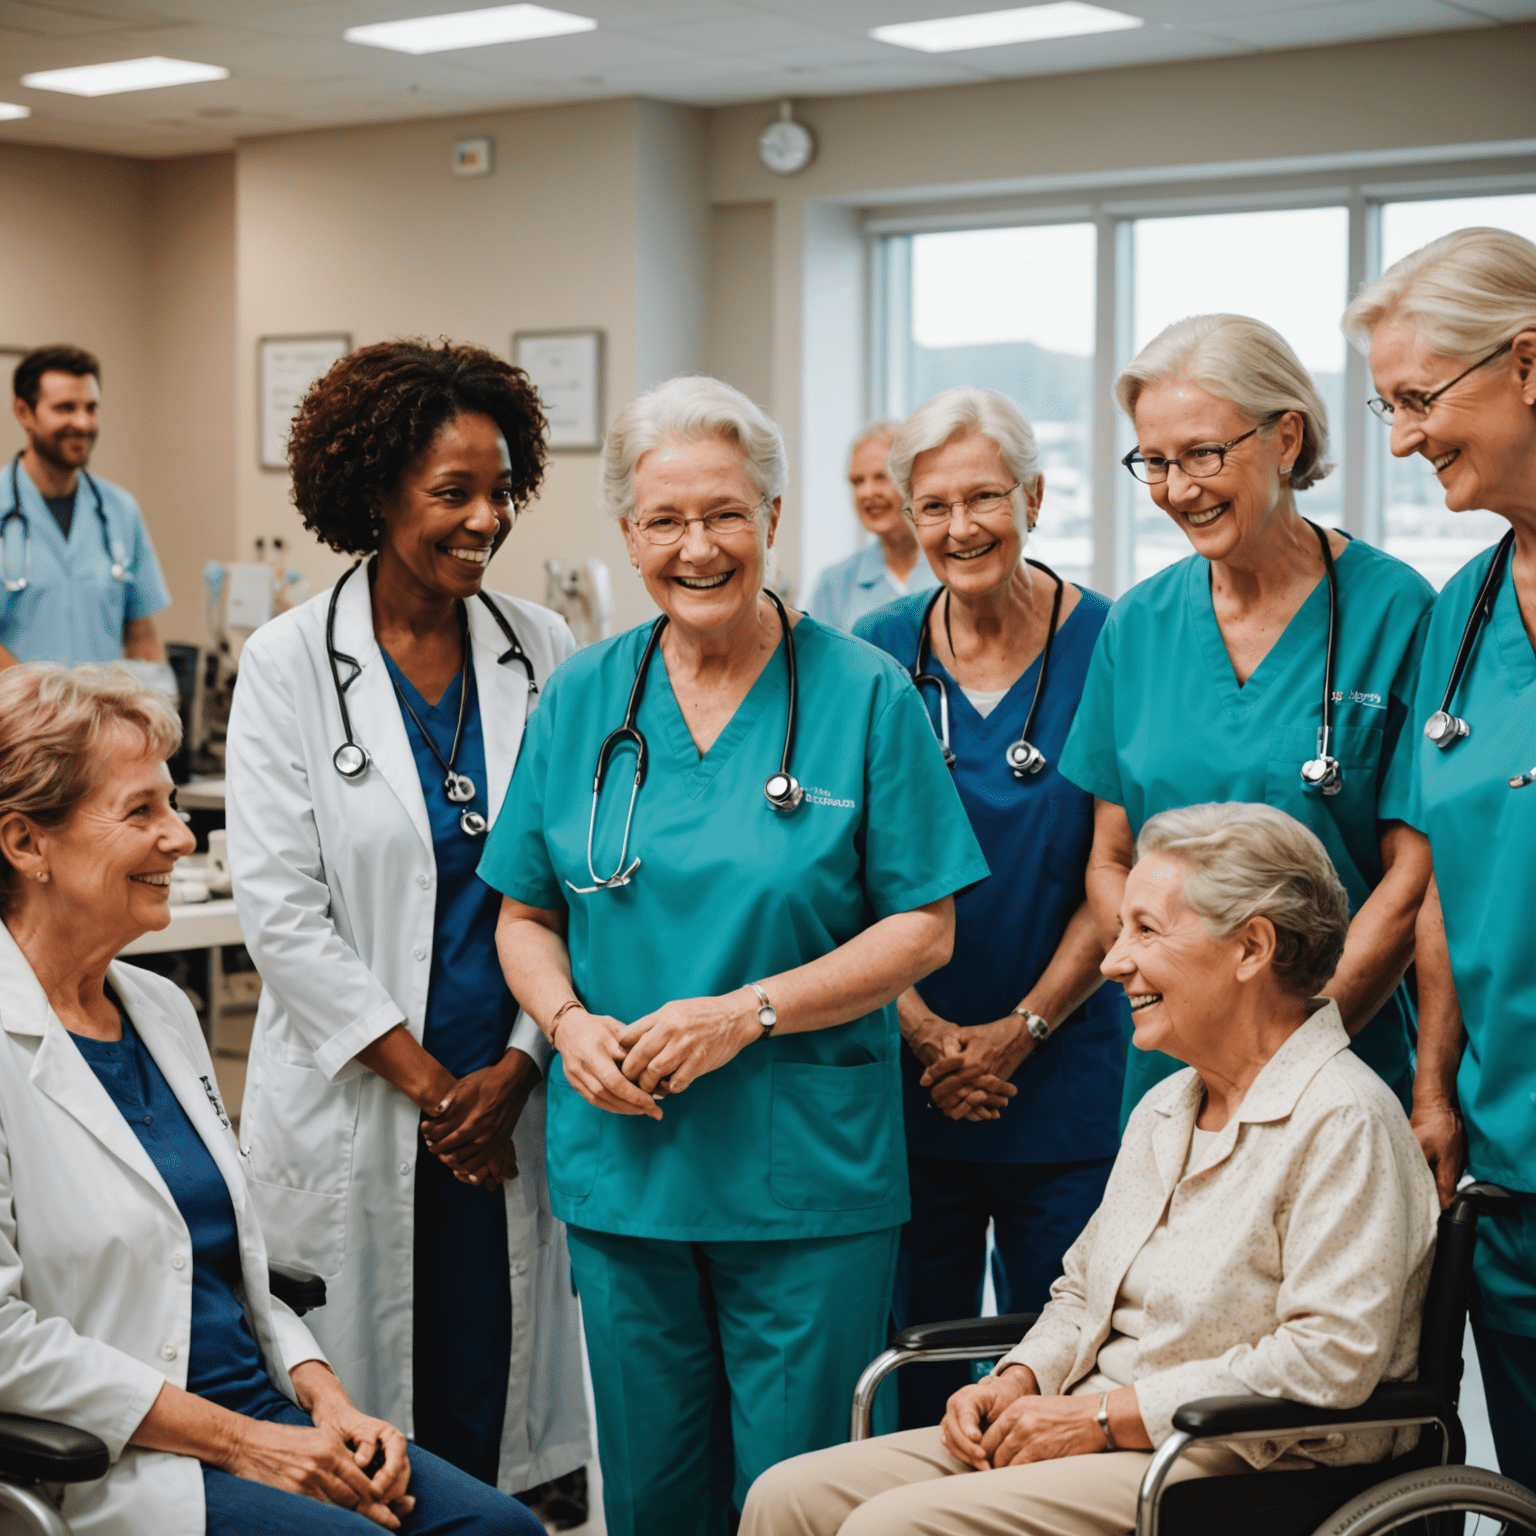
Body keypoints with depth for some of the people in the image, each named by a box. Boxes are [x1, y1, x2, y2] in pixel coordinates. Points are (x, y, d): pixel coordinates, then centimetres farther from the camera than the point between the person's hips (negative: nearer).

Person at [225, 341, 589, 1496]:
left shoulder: (546, 656, 4)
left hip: (513, 1099, 2)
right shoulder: (289, 664, -4)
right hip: (356, 1103, -2)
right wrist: (425, 1082, -10)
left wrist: (515, 1071, -7)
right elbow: (280, 908, -8)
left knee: (492, 1405, 7)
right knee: (356, 1444, 5)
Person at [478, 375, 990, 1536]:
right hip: (624, 1154, 3)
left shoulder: (862, 695, -3)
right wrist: (569, 1023, -9)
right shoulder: (583, 698, 7)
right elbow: (525, 916, 11)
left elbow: (923, 928, -5)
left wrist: (747, 1014, -16)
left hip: (808, 1172, -3)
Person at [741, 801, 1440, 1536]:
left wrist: (1104, 1415, -18)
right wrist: (1016, 1383, 4)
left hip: (1229, 1472, -9)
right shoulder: (1164, 1109, 18)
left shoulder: (1343, 1120, -13)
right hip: (1103, 1440, 9)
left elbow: (1330, 1363, -22)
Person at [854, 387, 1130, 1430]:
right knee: (908, 1368, 8)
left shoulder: (1103, 645, -4)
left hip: (1064, 1068, -2)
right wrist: (923, 1028, -8)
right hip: (907, 1072, 2)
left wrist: (1022, 1029, -10)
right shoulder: (877, 654, 3)